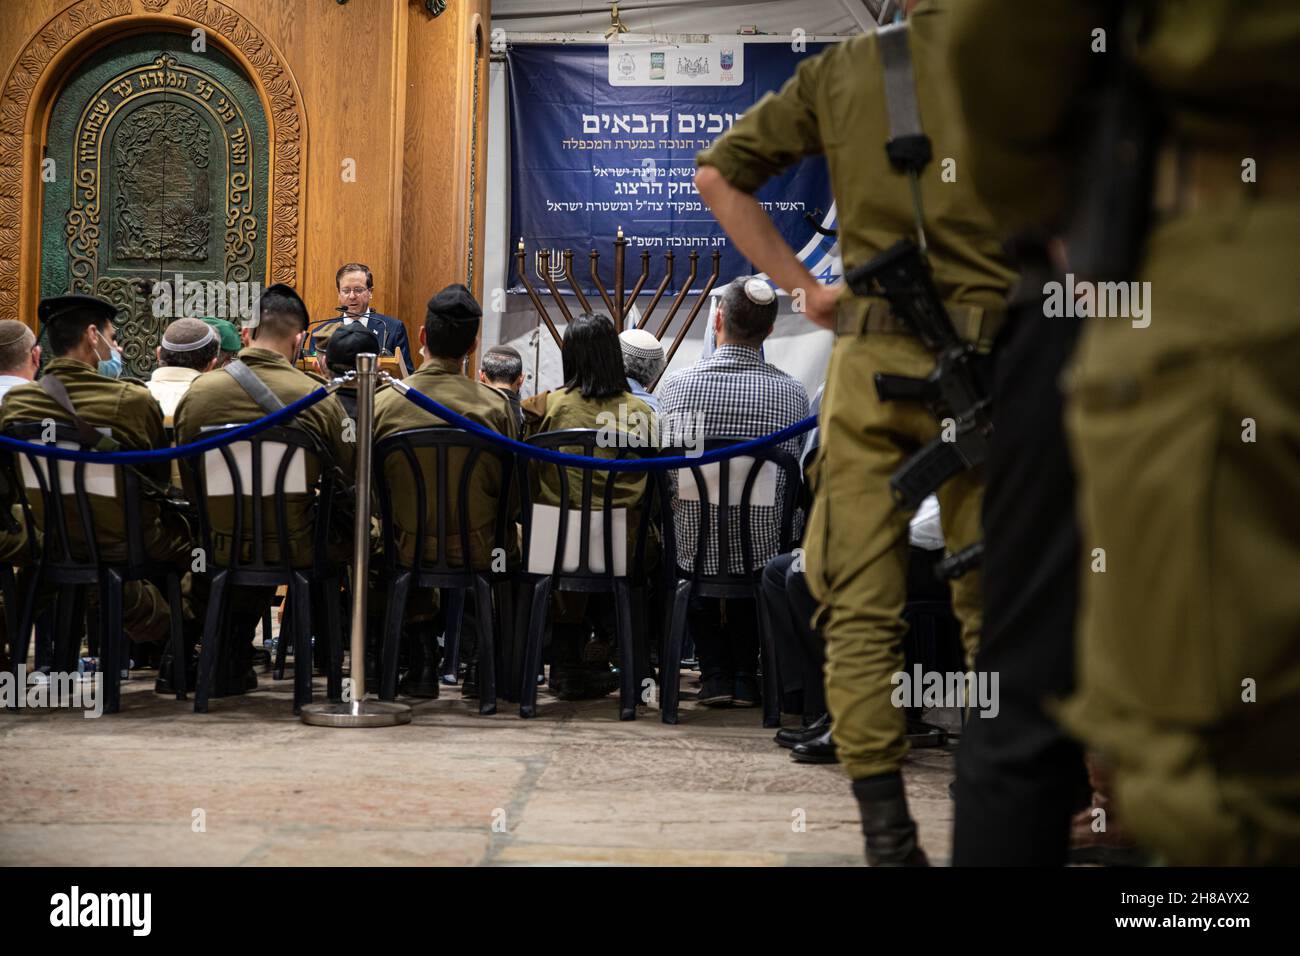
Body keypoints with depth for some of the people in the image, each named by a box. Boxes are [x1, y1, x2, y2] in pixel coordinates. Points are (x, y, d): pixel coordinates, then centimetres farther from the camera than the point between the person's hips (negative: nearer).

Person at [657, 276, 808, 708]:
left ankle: (714, 673, 27)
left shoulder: (676, 385, -7)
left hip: (695, 549, 0)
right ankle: (746, 674, 30)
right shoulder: (792, 391, -7)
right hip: (764, 552, 0)